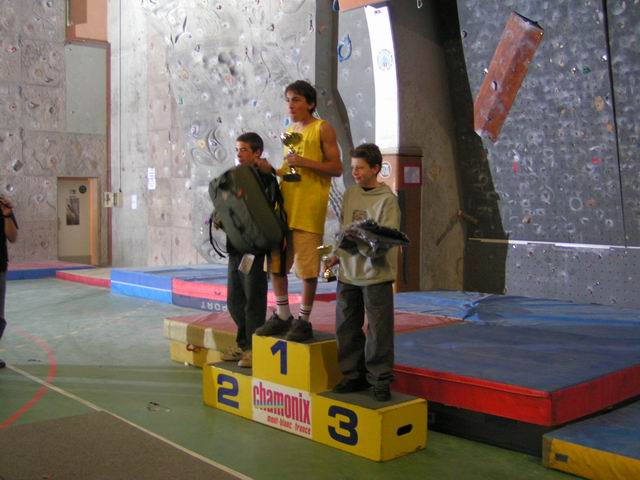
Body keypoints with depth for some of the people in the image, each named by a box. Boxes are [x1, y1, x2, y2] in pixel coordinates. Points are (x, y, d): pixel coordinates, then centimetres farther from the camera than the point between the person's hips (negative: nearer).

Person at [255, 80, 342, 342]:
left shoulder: (322, 129, -3)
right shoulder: (289, 131, 18)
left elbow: (336, 168, -9)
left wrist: (304, 162, -18)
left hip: (308, 209, -7)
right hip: (284, 205, 7)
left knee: (307, 268, -2)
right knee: (276, 263, 9)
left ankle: (303, 321, 9)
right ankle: (282, 316, 21)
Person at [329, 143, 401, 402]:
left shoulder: (387, 199, -8)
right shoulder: (350, 194, 9)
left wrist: (361, 241, -26)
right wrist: (337, 254, 7)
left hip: (376, 274, -6)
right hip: (348, 273, 6)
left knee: (378, 329, 1)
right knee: (346, 327, 12)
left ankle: (380, 379, 13)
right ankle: (352, 375, 25)